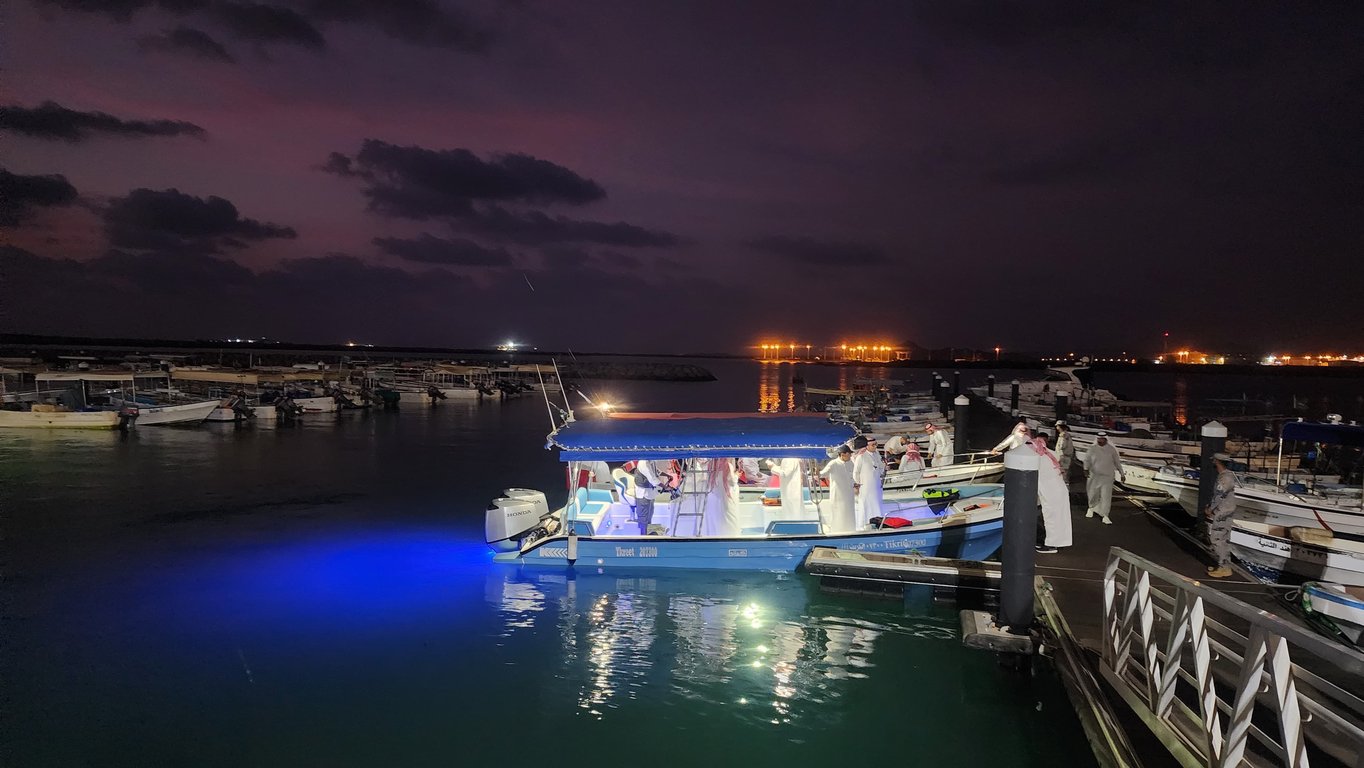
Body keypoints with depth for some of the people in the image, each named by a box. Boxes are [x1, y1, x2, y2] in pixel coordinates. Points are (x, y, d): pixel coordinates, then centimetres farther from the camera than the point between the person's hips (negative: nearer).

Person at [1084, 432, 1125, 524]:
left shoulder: (1111, 449, -1)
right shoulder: (1092, 448, 0)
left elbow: (1117, 462, 7)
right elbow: (1087, 460, 0)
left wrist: (1122, 474, 9)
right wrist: (1086, 469, -17)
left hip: (1107, 477, -1)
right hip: (1094, 476, 1)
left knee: (1106, 496, -7)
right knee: (1092, 494, 13)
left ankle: (1105, 516, -4)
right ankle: (1092, 508, 41)